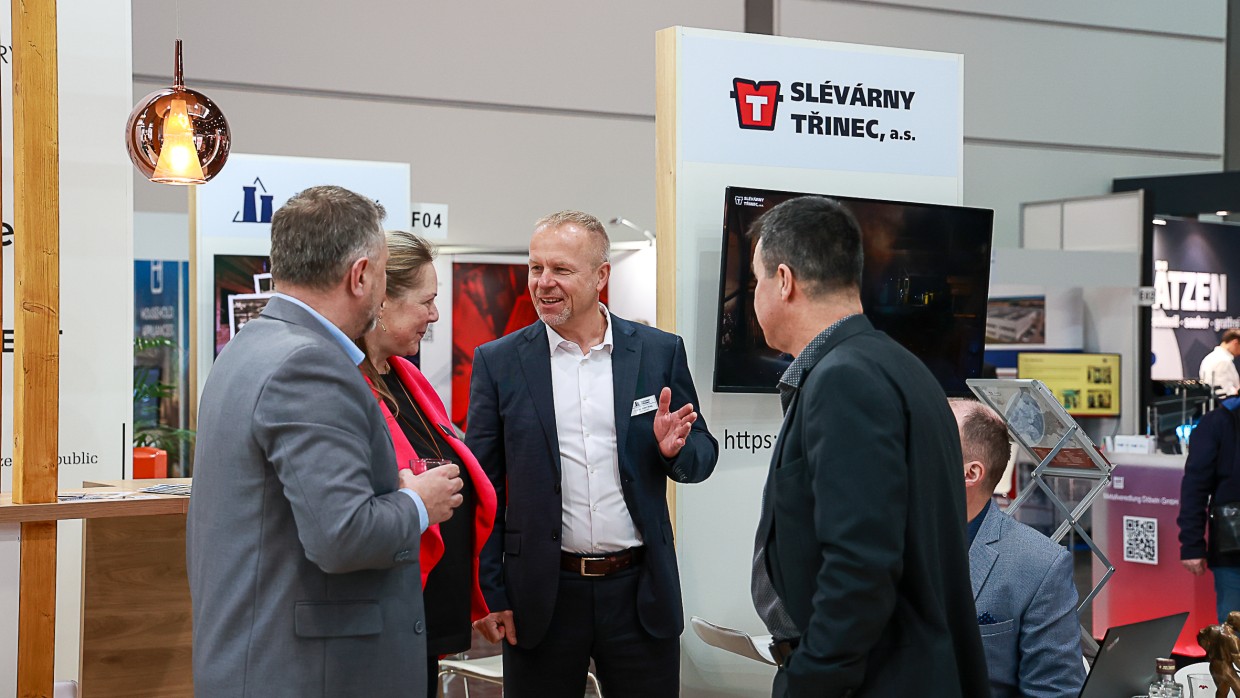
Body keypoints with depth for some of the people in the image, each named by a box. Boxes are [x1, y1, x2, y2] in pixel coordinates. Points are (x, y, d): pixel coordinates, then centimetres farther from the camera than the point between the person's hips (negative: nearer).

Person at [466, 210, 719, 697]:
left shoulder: (660, 352, 3)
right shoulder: (499, 362, 0)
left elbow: (702, 458, 10)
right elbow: (482, 489, 2)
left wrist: (676, 448, -14)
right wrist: (489, 595, -2)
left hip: (641, 594, 1)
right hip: (541, 597, -1)